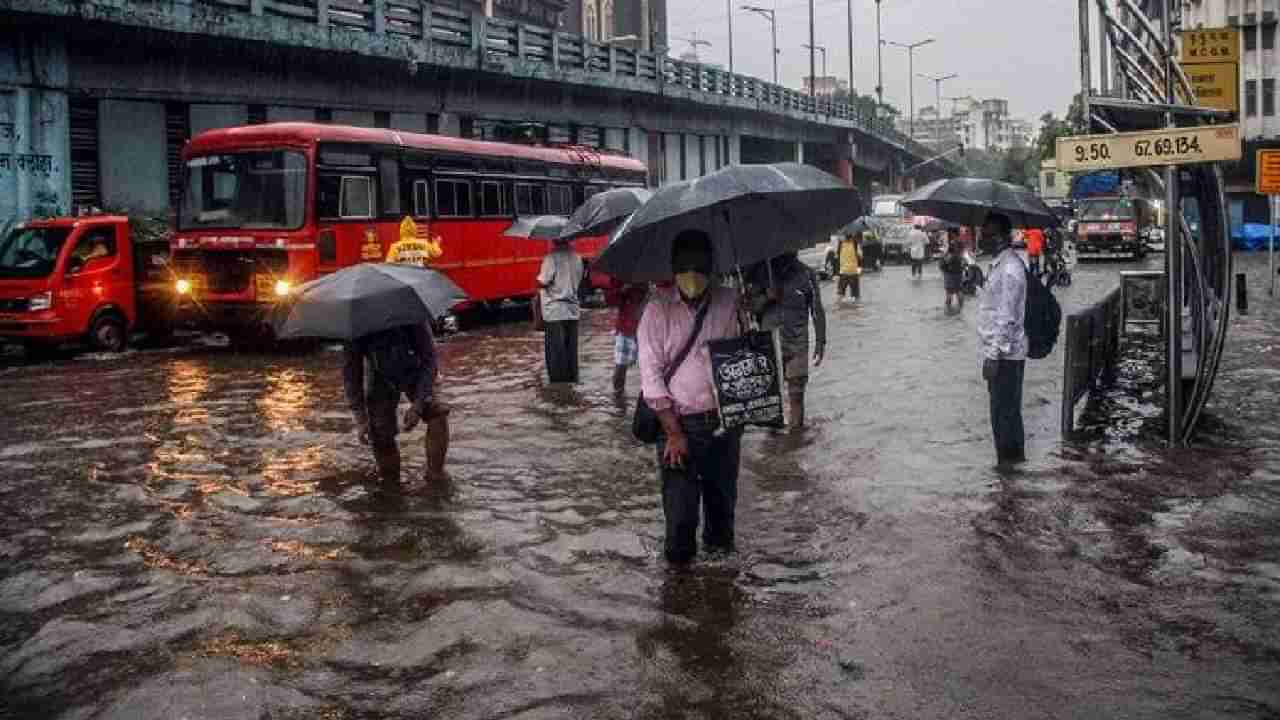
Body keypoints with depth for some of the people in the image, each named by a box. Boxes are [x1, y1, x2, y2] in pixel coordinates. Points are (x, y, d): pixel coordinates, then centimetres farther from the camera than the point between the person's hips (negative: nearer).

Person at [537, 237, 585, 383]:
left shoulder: (552, 258, -14)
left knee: (555, 351, 1)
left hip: (555, 312, -6)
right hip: (572, 310, 6)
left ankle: (558, 383, 3)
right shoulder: (577, 258, 7)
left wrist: (538, 277, 7)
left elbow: (542, 282, -13)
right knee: (571, 350, 11)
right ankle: (572, 380, 15)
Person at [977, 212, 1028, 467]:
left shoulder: (1009, 268, -19)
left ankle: (1008, 461, 6)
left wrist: (993, 356, -23)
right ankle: (1013, 456, 27)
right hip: (1003, 352, 10)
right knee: (1007, 409, 17)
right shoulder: (1001, 263, 13)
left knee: (1004, 412, -2)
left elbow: (1006, 318, -23)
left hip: (1005, 354, -10)